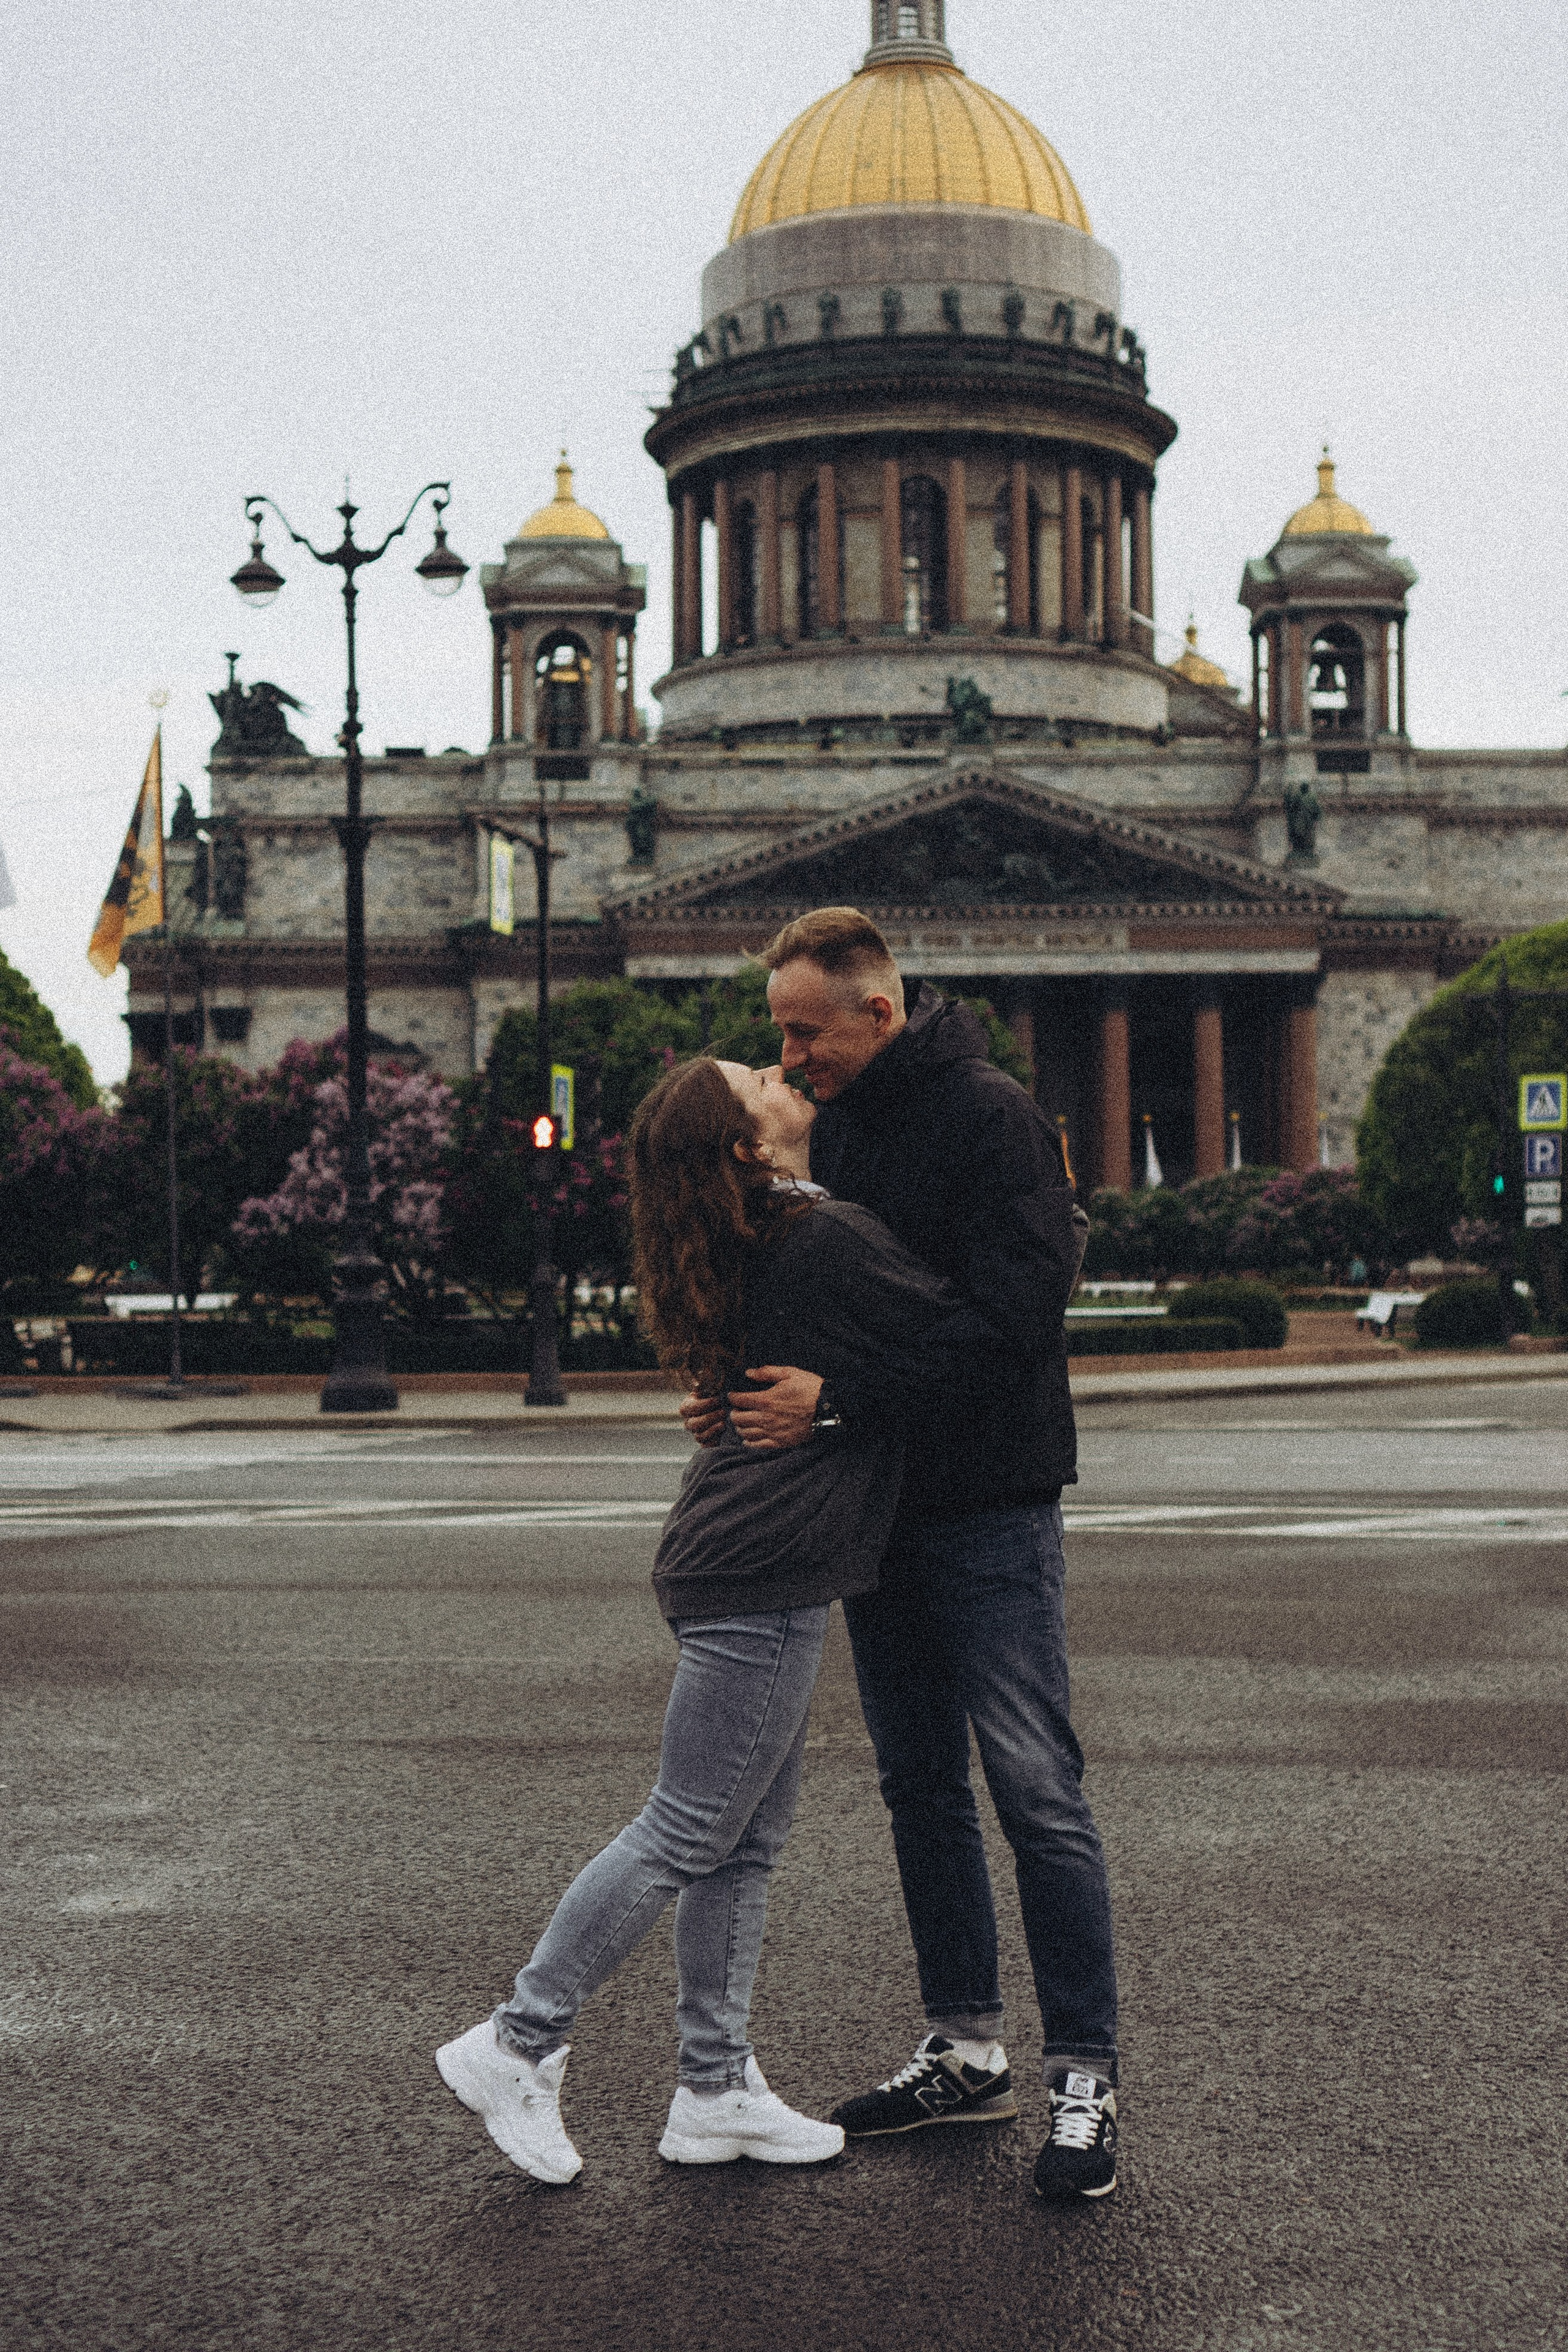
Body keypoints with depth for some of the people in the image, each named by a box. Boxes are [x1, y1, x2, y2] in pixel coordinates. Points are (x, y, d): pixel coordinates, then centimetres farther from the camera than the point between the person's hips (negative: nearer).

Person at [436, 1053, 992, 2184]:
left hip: (740, 1561, 10)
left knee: (752, 1833, 13)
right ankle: (517, 2046, 10)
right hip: (763, 1577, -10)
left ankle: (715, 2089, 20)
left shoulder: (761, 1244, 11)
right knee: (687, 1833, 0)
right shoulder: (830, 1243, -17)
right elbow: (963, 1338, -17)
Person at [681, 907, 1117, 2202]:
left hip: (990, 1505, -8)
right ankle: (967, 2054, 23)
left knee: (1037, 1790, -6)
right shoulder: (834, 1130, 11)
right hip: (882, 1502, 8)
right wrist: (745, 1390, -1)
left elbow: (1010, 1308, -23)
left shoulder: (991, 1115, -13)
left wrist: (834, 1394, -27)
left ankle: (1086, 2075, 2)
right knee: (922, 1786, 13)